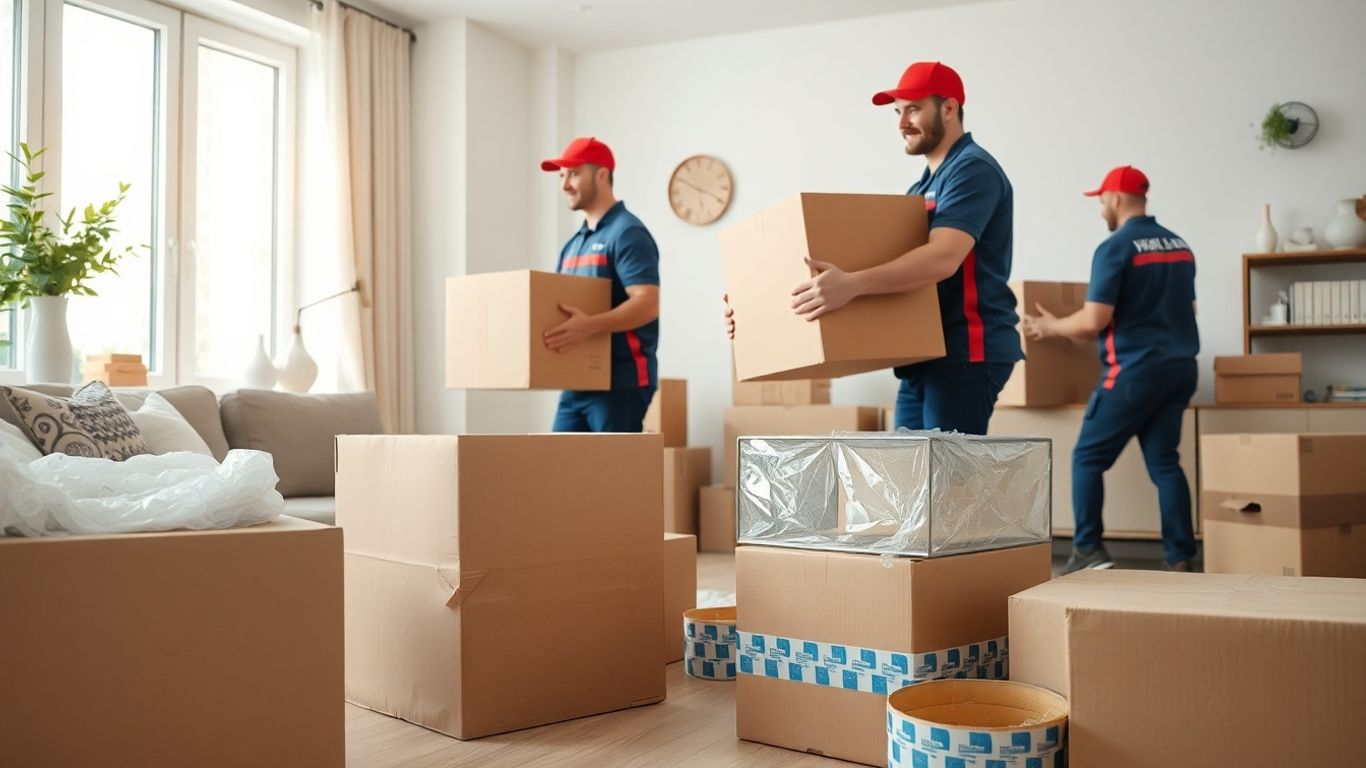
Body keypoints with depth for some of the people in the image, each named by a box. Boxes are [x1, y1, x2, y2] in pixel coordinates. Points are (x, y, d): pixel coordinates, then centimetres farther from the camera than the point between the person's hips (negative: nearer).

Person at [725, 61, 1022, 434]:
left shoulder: (973, 169, -9)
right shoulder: (922, 188, 21)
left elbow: (944, 257, -24)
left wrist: (852, 284, -41)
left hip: (964, 353, -9)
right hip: (926, 357, 9)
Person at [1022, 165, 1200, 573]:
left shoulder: (1115, 248, -11)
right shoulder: (1180, 245, 12)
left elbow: (1092, 322, -16)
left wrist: (1050, 326, 2)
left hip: (1134, 371, -7)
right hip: (1179, 367, 7)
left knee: (1088, 457, 3)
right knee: (1164, 461, 9)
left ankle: (1088, 550, 0)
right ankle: (1180, 559, 6)